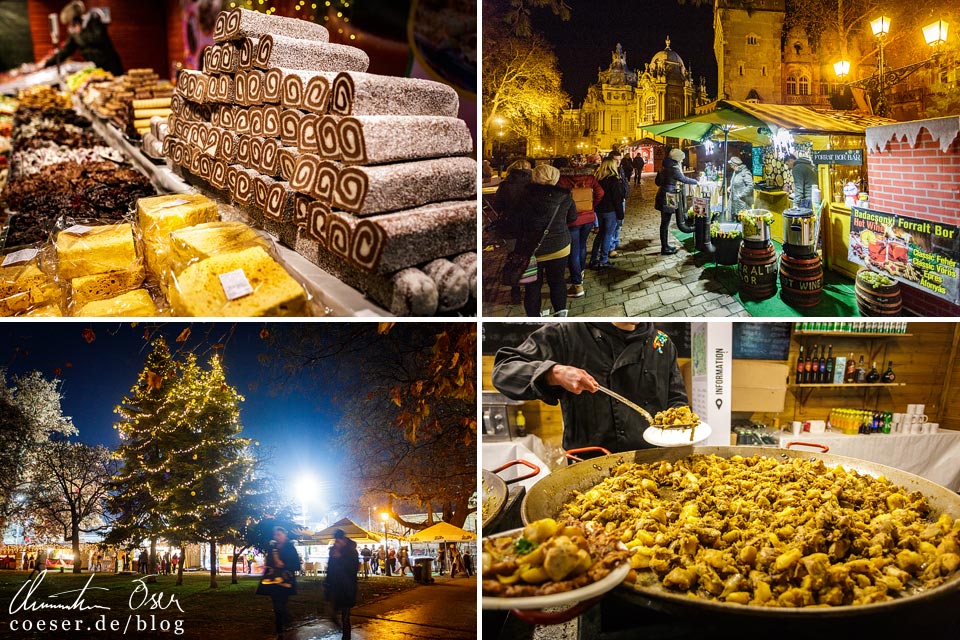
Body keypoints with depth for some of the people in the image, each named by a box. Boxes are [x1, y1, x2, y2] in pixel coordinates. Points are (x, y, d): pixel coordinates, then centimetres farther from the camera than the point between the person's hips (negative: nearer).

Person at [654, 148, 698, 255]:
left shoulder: (665, 167, 9)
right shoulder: (673, 169, -16)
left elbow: (658, 182, 16)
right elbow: (684, 179, -8)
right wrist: (696, 182, 9)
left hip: (663, 196, 9)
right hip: (668, 198, -9)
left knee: (665, 222, 16)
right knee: (665, 223, -3)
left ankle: (665, 245, 25)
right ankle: (664, 249, 3)